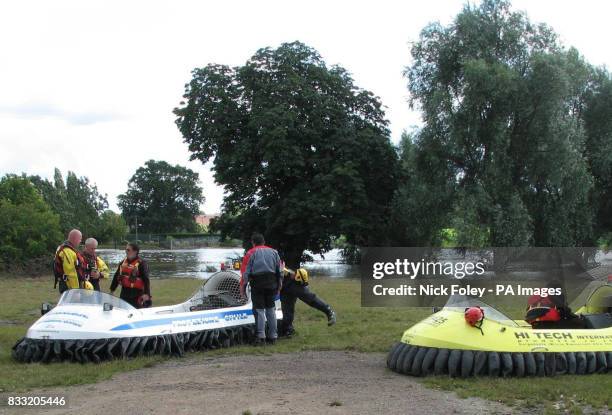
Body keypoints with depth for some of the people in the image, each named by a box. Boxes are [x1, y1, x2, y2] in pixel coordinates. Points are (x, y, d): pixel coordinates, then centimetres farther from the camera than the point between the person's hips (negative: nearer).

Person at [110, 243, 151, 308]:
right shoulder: (123, 262, 10)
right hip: (124, 292, 7)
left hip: (136, 293, -6)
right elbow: (117, 276, 18)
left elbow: (146, 279, -17)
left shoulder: (141, 263, -11)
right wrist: (112, 290, 18)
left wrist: (146, 294, -25)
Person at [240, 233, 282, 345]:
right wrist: (279, 285, 20)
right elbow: (279, 270, 13)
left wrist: (242, 286, 0)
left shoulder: (251, 253, -1)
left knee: (259, 309, 0)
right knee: (271, 309, 13)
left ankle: (261, 336, -8)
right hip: (272, 283, 4)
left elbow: (245, 271, -5)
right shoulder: (273, 252, 12)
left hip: (257, 283, -4)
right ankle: (273, 336, 14)